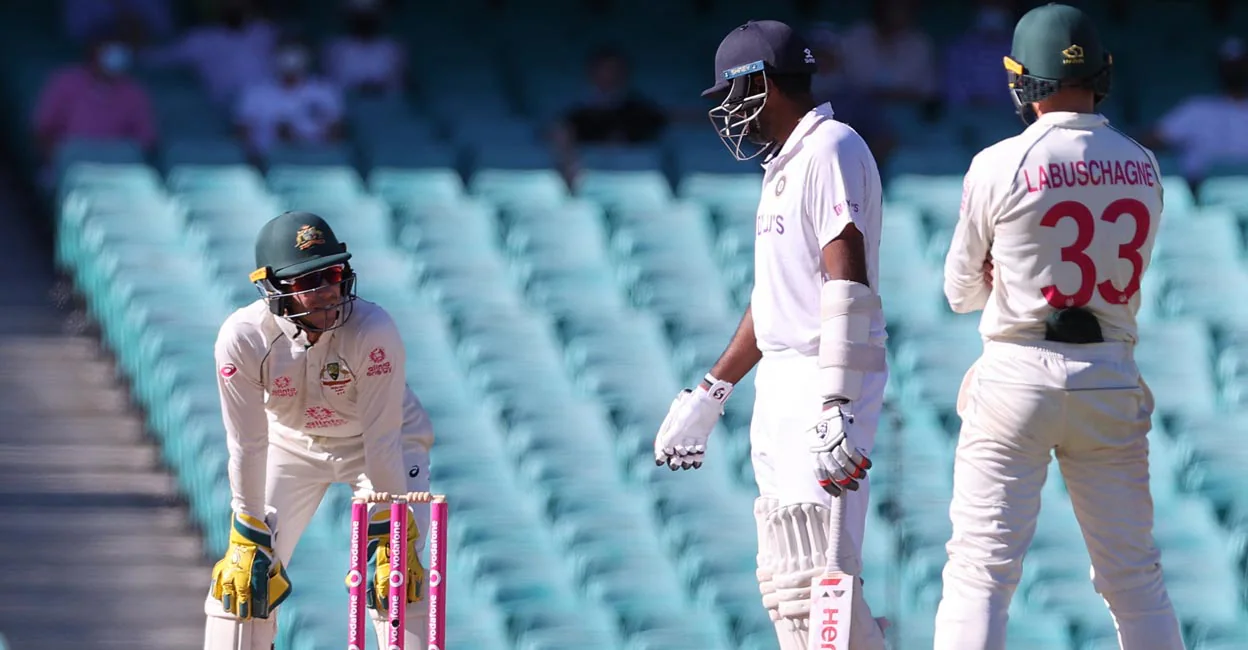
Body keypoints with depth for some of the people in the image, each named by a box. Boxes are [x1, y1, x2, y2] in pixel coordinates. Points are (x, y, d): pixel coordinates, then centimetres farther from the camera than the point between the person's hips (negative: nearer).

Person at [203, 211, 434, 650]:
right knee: (243, 577, -5)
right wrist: (249, 542, -17)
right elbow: (247, 446, -21)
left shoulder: (373, 331, -34)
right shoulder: (241, 339, -28)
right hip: (292, 444, 2)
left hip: (381, 444, -2)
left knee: (395, 576, -16)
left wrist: (389, 539, -26)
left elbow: (382, 439, -29)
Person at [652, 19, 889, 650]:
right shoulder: (782, 165, 20)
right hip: (780, 385, 10)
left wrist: (834, 407, -30)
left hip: (827, 381, -10)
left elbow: (847, 284, -22)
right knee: (785, 583, 8)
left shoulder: (829, 149, -12)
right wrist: (708, 395, 30)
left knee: (819, 575, -17)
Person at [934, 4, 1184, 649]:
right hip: (1113, 380, 4)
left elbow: (962, 289, 4)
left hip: (1019, 378, -4)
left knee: (981, 570, -3)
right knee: (1135, 577, 10)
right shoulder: (1142, 168, 4)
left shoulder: (1001, 166, -8)